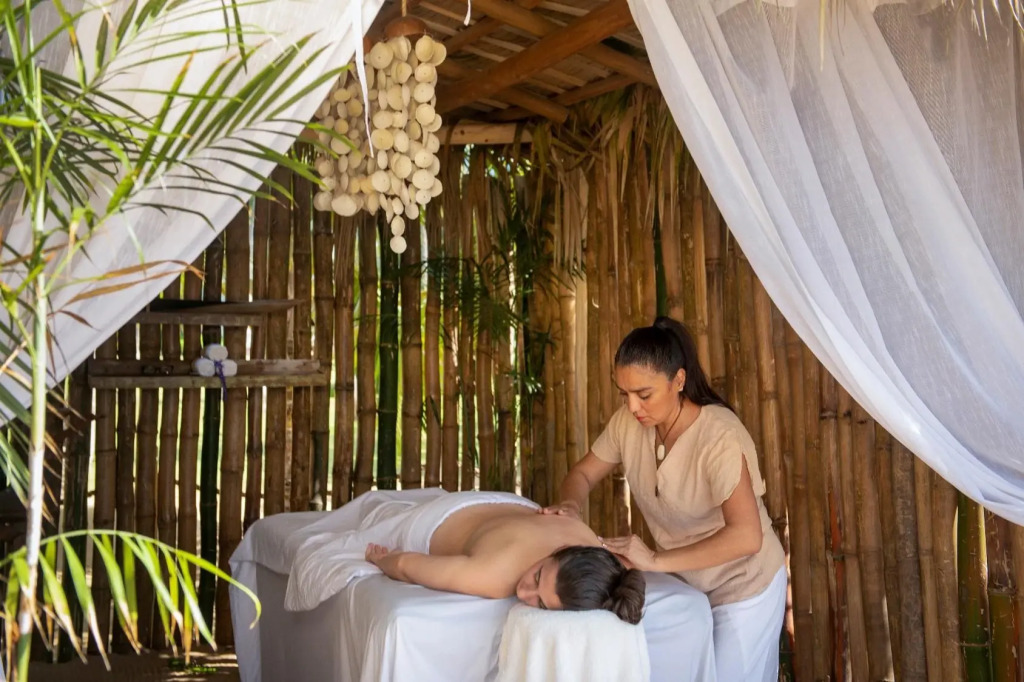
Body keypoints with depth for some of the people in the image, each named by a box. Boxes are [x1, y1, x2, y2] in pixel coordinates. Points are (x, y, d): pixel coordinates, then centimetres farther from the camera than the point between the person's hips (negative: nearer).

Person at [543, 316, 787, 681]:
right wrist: (570, 506, -21)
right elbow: (583, 473, 1)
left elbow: (746, 537, -36)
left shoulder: (719, 436, -30)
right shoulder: (628, 422, -13)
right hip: (683, 583, 6)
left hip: (741, 588, -5)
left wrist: (657, 561, -36)